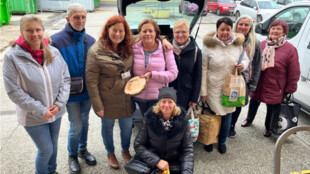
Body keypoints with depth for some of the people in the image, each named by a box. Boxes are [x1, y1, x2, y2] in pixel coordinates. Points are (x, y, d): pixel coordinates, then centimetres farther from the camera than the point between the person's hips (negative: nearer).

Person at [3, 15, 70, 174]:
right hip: (33, 117, -4)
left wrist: (59, 103, -12)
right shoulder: (12, 57, -16)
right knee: (46, 150, 7)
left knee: (53, 146, 22)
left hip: (56, 112, 4)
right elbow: (14, 91, -16)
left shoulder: (54, 52, -6)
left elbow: (66, 79, 0)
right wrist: (40, 110, -17)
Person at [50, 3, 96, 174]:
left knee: (85, 122, 19)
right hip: (71, 93, -4)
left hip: (87, 91, 4)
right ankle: (72, 156, 31)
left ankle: (83, 149, 43)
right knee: (76, 126, 4)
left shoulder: (90, 40, -2)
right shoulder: (56, 40, -16)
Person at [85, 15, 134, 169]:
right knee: (108, 126, 17)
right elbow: (91, 81, -15)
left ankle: (125, 150, 46)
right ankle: (110, 153, 43)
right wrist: (98, 105, -14)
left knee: (127, 126, 17)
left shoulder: (128, 48, -3)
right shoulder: (96, 52, -17)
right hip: (108, 100, -3)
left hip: (127, 97, 4)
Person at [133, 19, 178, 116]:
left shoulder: (165, 49, -5)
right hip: (139, 97, 2)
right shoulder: (134, 48, -1)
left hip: (158, 97, -2)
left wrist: (151, 74, -17)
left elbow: (173, 73, -8)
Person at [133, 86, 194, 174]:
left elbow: (188, 149, -2)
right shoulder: (150, 118, -10)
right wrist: (157, 161, -16)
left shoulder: (182, 120, -8)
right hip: (150, 162, -1)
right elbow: (138, 145, -6)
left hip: (175, 162, 1)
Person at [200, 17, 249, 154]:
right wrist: (203, 92, -10)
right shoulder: (209, 46, -11)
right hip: (213, 87, -3)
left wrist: (243, 65, -12)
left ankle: (222, 141, 36)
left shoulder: (237, 44, -1)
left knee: (227, 114, 13)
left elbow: (245, 59, 15)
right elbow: (203, 70, -9)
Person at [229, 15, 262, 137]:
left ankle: (231, 126, 36)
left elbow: (257, 65, 2)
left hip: (243, 80, 1)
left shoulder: (255, 43, -1)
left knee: (238, 105, 13)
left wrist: (253, 85, 0)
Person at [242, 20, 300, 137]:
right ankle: (249, 119, 49)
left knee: (272, 108, 12)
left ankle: (268, 128, 37)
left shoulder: (290, 49, -12)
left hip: (274, 89, -3)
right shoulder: (263, 44, 0)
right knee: (254, 103, 21)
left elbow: (294, 73, -8)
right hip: (257, 85, 4)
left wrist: (289, 90, -6)